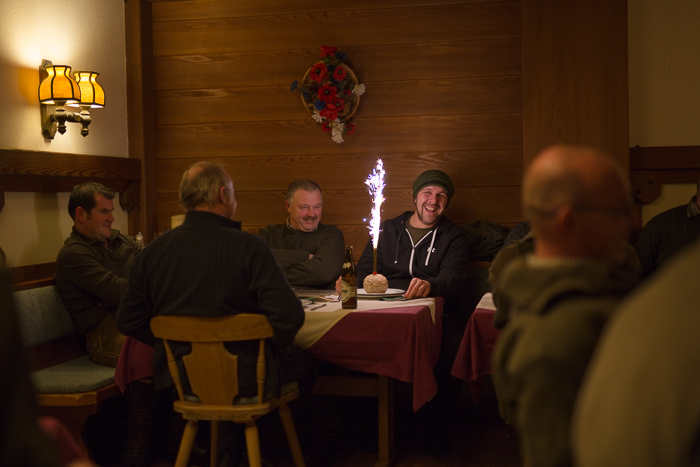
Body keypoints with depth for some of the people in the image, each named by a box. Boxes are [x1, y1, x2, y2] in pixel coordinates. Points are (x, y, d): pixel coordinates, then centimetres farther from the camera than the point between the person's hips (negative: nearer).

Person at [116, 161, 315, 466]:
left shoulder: (153, 250, -3)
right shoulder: (248, 247, -17)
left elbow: (129, 321, 2)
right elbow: (289, 316, -23)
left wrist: (176, 348, 14)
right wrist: (272, 349, -2)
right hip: (244, 380, -5)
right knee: (303, 363, 24)